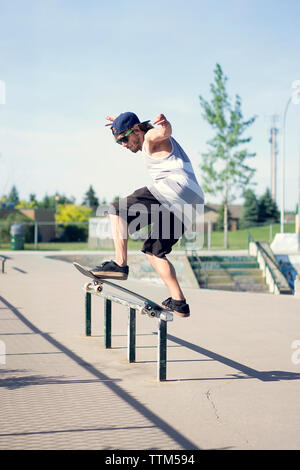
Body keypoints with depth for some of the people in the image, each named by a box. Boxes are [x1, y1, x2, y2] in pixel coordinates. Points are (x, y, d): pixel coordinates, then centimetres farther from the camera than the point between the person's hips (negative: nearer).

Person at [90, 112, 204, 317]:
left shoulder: (152, 136, 3)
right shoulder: (155, 142, 31)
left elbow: (165, 132, -23)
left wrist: (164, 124, -47)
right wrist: (120, 123, 66)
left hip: (175, 188, -10)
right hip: (188, 204, 10)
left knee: (119, 210, -5)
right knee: (154, 250, 14)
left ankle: (120, 263, -15)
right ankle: (179, 302, 8)